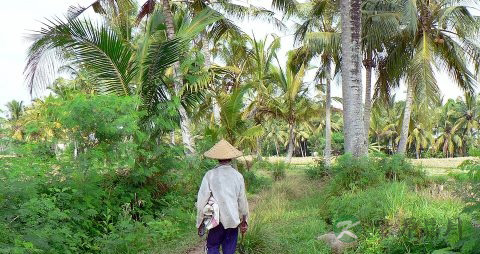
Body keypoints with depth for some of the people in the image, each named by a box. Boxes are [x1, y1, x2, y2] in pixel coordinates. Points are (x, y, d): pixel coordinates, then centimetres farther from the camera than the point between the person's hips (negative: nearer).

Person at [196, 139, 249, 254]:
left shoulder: (210, 175, -7)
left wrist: (200, 223, 4)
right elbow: (242, 200, 5)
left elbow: (202, 200, -6)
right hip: (233, 220, 2)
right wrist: (244, 221, 18)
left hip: (217, 220, -2)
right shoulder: (238, 176, -1)